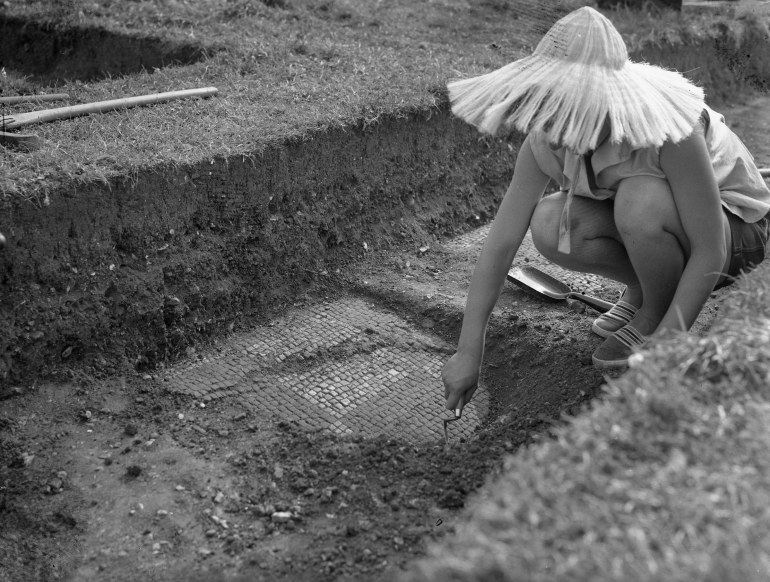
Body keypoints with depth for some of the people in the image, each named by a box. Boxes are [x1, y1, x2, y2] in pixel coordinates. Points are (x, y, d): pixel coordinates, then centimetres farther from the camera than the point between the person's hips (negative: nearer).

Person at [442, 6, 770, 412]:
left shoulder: (668, 127, -36)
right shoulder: (546, 138, -21)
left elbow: (710, 253, -31)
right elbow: (501, 241, -20)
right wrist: (468, 352, -22)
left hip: (733, 227, -5)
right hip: (643, 224, 5)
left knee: (640, 199, -37)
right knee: (549, 226, -23)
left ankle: (655, 316, -9)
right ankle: (642, 291, 3)